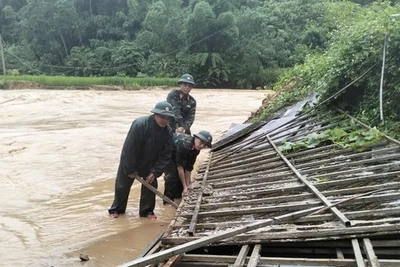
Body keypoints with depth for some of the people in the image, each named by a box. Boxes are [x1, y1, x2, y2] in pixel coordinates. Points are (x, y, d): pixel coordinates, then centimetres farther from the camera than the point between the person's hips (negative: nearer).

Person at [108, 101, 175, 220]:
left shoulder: (168, 132, -18)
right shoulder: (139, 124, -33)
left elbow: (165, 155, -12)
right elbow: (129, 149, -29)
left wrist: (155, 172, -17)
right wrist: (130, 169, -22)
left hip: (149, 163, 4)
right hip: (129, 160, -3)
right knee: (122, 185, 7)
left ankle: (147, 210, 19)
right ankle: (116, 209, 26)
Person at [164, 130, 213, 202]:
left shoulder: (196, 149, -13)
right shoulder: (184, 145, -39)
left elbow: (189, 168, -7)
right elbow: (180, 166, -34)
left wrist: (188, 185, -7)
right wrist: (184, 187, -29)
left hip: (174, 153, 8)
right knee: (172, 174, -19)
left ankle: (178, 196, 18)